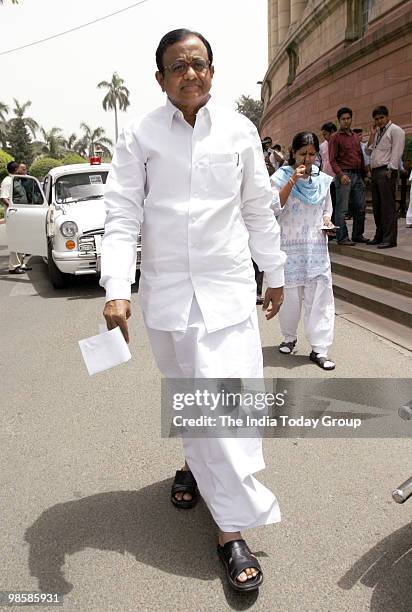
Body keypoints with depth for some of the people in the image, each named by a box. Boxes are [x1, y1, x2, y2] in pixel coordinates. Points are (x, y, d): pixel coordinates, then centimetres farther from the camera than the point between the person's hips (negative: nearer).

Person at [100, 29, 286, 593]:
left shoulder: (239, 130, 4)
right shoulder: (141, 136, 0)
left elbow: (259, 210, 10)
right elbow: (122, 214, -6)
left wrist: (275, 274, 14)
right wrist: (116, 289, -19)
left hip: (228, 287, 0)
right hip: (166, 290, 1)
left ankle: (232, 528, 8)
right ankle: (196, 463, 42)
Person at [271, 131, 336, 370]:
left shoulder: (323, 179, 9)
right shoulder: (281, 176, -2)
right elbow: (274, 207, -14)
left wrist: (327, 221, -1)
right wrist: (292, 181, -19)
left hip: (317, 247, 3)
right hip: (290, 246, -2)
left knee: (320, 294, -3)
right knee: (290, 294, 7)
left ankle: (319, 349, 2)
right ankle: (290, 337, 29)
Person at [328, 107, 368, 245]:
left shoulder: (355, 137, 19)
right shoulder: (335, 137, 0)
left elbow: (361, 156, 22)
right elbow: (332, 160, -8)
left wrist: (364, 174, 14)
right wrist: (341, 174, -20)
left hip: (358, 175, 7)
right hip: (344, 175, -7)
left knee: (361, 207, 8)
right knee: (342, 208, -6)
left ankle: (357, 234, 18)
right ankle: (342, 237, -1)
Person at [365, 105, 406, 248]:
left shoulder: (395, 130, -2)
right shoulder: (378, 133, 23)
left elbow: (396, 152, -11)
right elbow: (369, 152, 20)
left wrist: (390, 170, -18)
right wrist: (372, 135, 11)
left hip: (386, 172, -8)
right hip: (375, 171, 8)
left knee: (388, 206, -10)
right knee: (377, 206, 10)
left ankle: (389, 239, -9)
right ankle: (379, 236, 17)